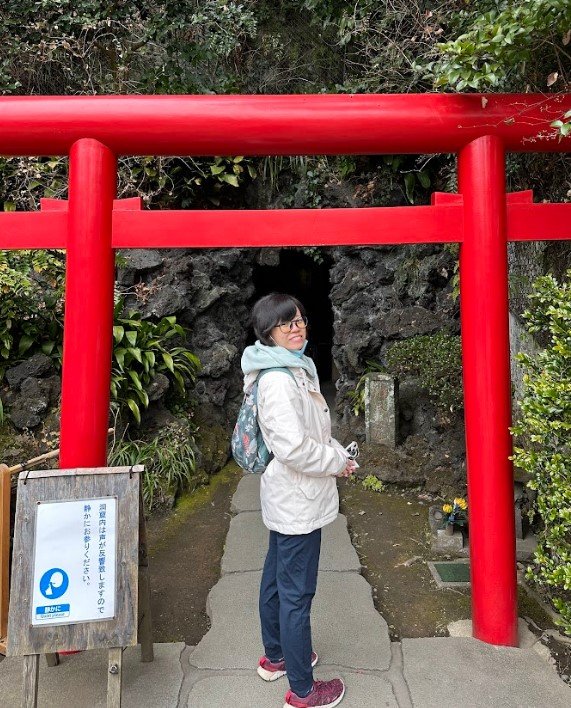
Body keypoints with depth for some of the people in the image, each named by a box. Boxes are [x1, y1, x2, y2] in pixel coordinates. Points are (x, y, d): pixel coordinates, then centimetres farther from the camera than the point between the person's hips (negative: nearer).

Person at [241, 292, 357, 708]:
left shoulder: (296, 369, 9)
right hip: (299, 502, -10)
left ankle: (275, 657, 44)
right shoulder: (278, 381, -24)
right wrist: (338, 462, -14)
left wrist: (338, 452, 4)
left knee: (277, 578, 23)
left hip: (287, 498, 10)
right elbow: (294, 448, -28)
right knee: (297, 592, 5)